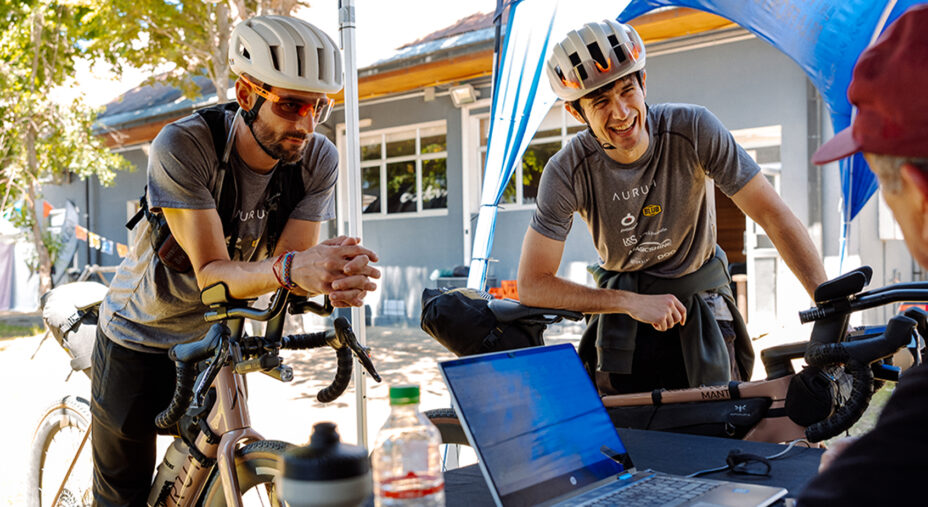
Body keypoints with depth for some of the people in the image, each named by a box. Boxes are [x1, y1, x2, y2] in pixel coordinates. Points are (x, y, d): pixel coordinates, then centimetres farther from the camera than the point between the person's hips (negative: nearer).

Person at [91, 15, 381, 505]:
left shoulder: (318, 160, -18)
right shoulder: (183, 145, -29)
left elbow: (292, 262, -23)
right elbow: (211, 272, -34)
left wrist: (336, 277, -47)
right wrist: (292, 268, -53)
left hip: (216, 337, 3)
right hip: (138, 338, -3)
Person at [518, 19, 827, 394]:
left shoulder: (695, 129, -20)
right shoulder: (567, 172, -20)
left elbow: (774, 216, -18)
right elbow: (532, 284, -19)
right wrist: (633, 303, -24)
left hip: (701, 309, 0)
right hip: (622, 306, 0)